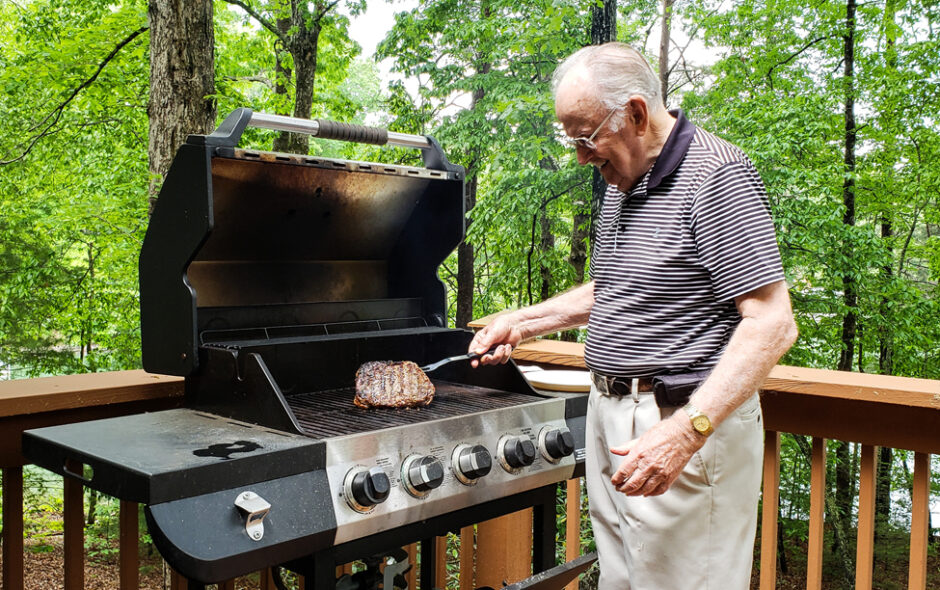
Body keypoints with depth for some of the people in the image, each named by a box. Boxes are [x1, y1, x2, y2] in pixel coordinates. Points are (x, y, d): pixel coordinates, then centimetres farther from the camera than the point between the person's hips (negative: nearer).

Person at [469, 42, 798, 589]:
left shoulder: (717, 175, -15)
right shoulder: (622, 182, 14)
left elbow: (773, 323, -21)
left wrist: (687, 430, -28)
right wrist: (524, 322, 18)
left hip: (689, 421, -8)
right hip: (611, 417, 9)